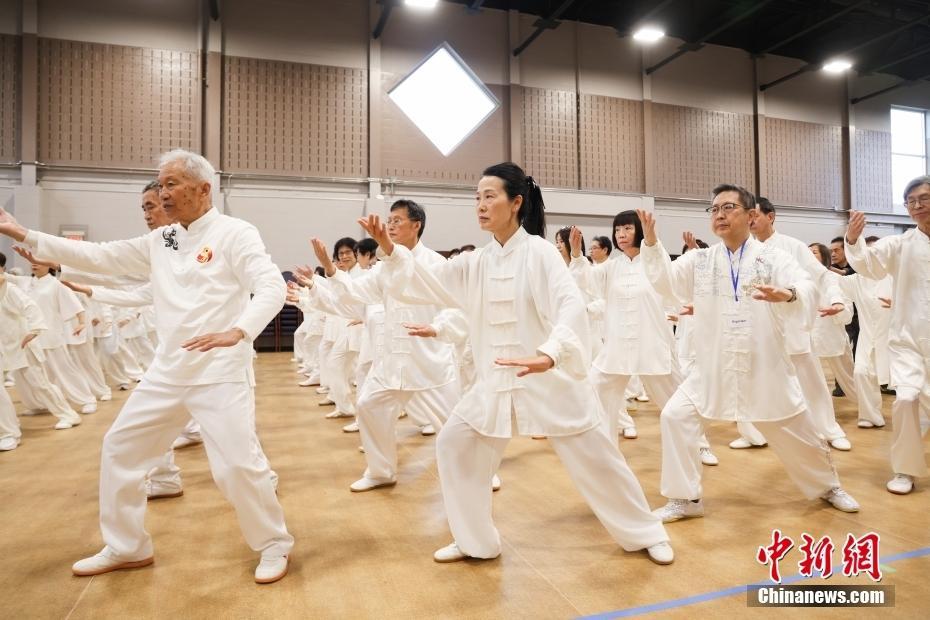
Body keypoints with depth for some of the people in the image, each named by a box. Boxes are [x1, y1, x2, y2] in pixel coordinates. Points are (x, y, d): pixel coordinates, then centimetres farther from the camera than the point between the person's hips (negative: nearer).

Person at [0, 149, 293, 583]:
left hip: (221, 371, -8)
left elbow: (272, 287, -20)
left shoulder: (234, 233, -9)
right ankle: (126, 547, 33)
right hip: (167, 371, 8)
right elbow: (98, 256, 15)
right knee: (120, 448, 15)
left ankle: (274, 545, 14)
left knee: (236, 463, -10)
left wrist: (236, 331, -35)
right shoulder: (159, 242, 13)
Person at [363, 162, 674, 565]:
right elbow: (424, 283, 3)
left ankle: (646, 534, 30)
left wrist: (548, 355, -41)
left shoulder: (539, 252, -13)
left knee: (595, 458, 4)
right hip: (496, 382, 6)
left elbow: (571, 306, -24)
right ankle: (474, 540, 24)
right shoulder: (476, 263, 5)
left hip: (551, 378, -5)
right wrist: (389, 250, -12)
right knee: (453, 445, 5)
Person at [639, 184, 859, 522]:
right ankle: (685, 499, 9)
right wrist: (651, 242, -20)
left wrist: (787, 294, -44)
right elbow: (664, 279, -6)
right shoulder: (699, 260, 3)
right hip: (712, 367, 2)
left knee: (796, 431, 12)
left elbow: (806, 287, -20)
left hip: (764, 366, -2)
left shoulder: (773, 257, -5)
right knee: (675, 417, -8)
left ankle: (829, 486, 44)